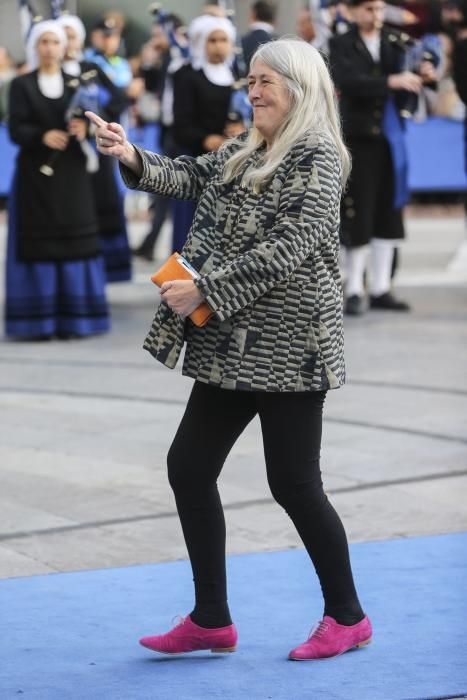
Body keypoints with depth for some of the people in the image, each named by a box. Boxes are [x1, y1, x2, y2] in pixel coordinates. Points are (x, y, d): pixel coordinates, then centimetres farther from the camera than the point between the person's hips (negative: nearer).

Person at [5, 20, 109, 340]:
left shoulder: (76, 83, 11)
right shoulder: (21, 85, 3)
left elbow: (92, 120, 2)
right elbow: (16, 129, -7)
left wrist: (84, 128, -21)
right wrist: (43, 135, -27)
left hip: (71, 173, 2)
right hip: (35, 173, -2)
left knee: (74, 241, -1)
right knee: (38, 244, -4)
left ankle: (72, 317, 4)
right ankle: (38, 319, 0)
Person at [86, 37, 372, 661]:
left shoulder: (317, 158, -10)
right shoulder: (242, 153, 15)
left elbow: (289, 249, -19)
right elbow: (187, 177, 9)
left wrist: (204, 290, -20)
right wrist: (134, 159, -11)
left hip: (289, 346, -8)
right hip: (233, 346, 8)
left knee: (293, 483, -4)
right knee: (188, 467, 5)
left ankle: (347, 616, 13)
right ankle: (211, 620, 14)